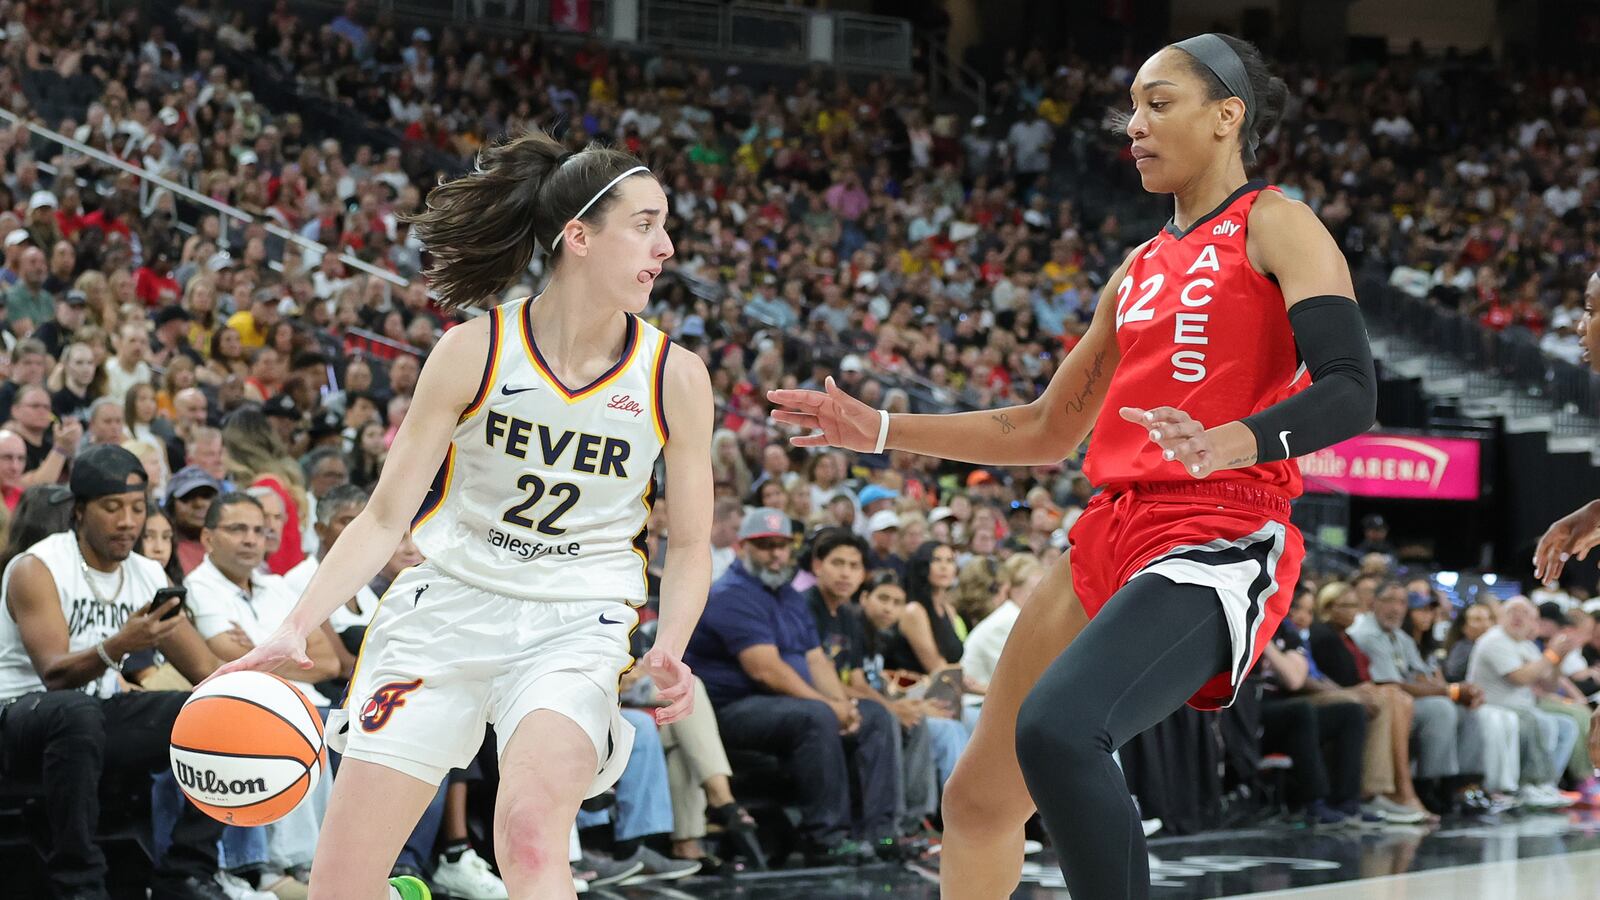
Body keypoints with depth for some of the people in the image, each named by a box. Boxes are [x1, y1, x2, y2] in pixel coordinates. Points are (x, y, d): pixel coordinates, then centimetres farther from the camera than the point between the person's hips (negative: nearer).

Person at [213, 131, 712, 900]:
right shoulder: (473, 353, -8)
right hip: (446, 606, 1)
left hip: (573, 628, -1)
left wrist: (669, 650, -16)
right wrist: (297, 627, -16)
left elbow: (689, 545, 3)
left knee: (530, 832, -32)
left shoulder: (674, 376, -5)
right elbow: (386, 517, -4)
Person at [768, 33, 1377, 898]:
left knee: (1057, 732, -32)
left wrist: (1235, 442, -34)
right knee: (977, 800, 10)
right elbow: (1048, 429, 27)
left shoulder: (1273, 227, -1)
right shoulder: (1143, 266, 21)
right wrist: (881, 431, 22)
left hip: (1219, 542, -8)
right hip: (1113, 535, 8)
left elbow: (1351, 390, -15)